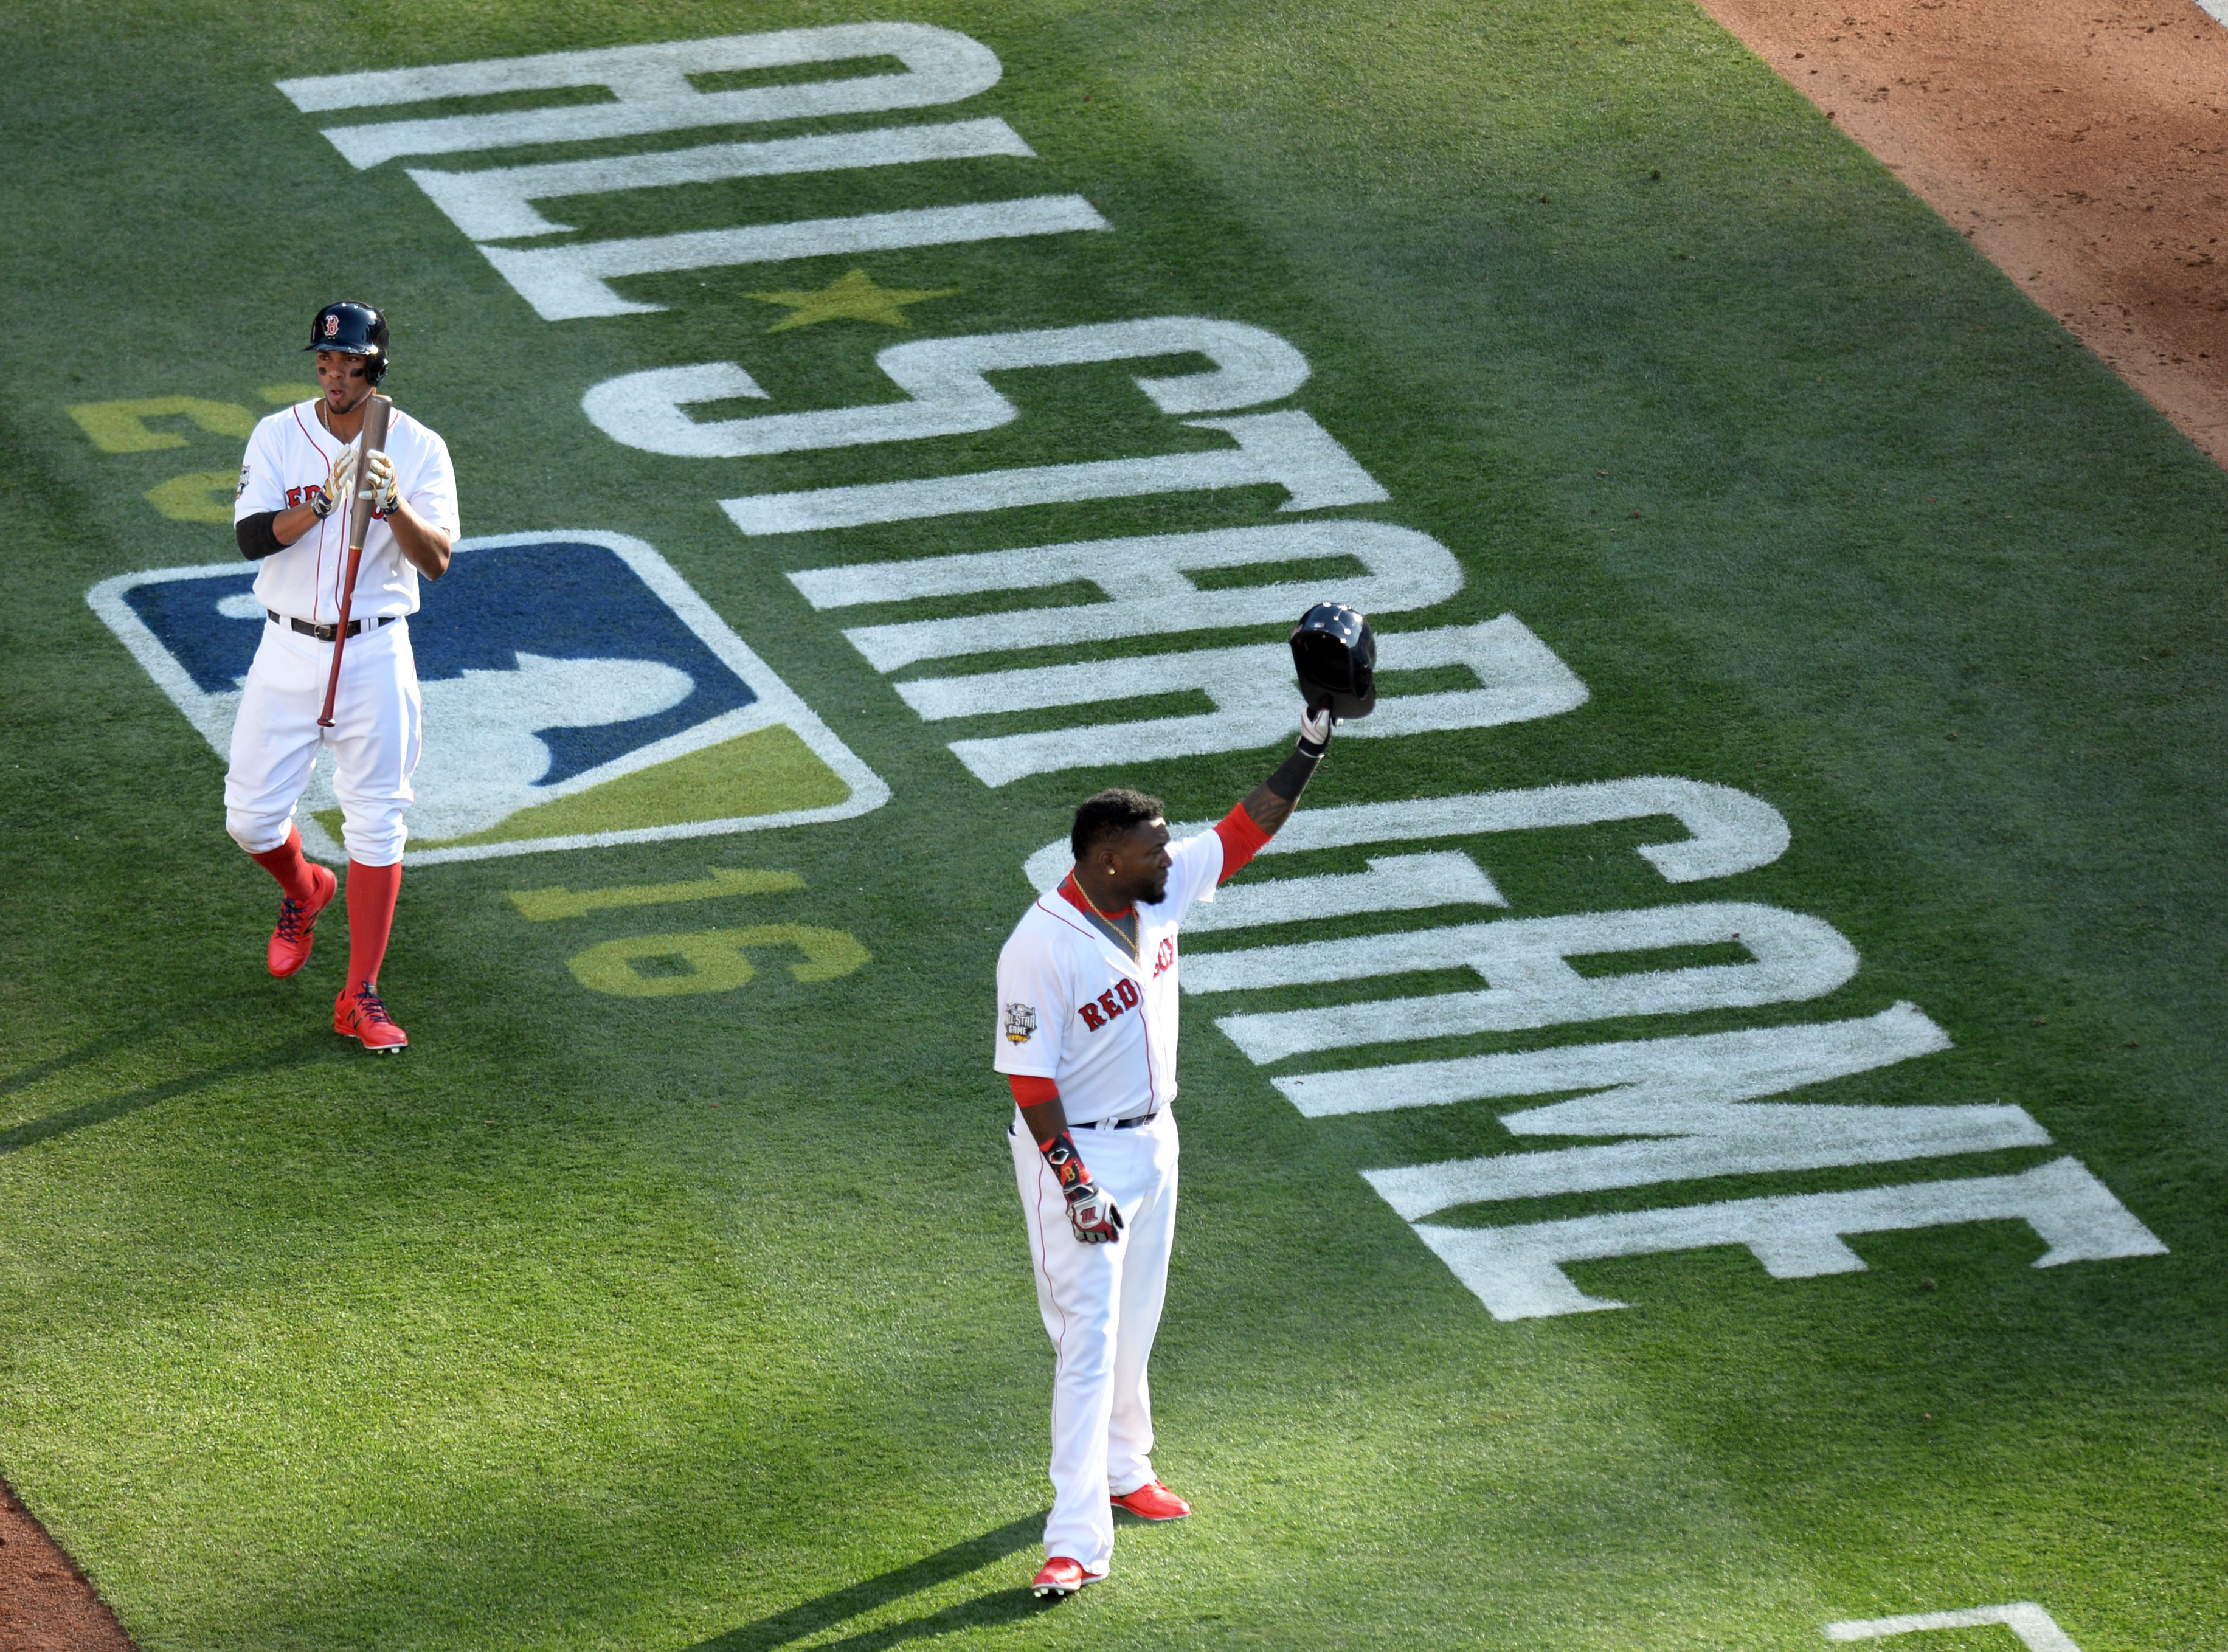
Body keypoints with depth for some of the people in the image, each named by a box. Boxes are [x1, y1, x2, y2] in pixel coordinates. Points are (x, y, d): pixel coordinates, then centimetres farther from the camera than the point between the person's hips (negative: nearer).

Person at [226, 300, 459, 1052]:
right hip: (289, 652, 2)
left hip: (374, 657, -2)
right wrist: (324, 502, -29)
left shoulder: (419, 449, -5)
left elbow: (437, 560, -15)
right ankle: (302, 892, 39)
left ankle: (360, 997, 4)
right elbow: (252, 538, -14)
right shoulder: (278, 438, -2)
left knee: (376, 824, -2)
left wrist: (393, 502, -33)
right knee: (252, 815, 3)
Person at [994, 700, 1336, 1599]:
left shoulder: (1161, 891, -5)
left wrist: (1315, 739, -6)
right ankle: (1078, 1541, -12)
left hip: (1152, 1141, 8)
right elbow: (1029, 1077, -22)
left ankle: (1124, 1473, 40)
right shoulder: (1040, 948, -26)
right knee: (1090, 1338, -11)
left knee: (1134, 1327, 20)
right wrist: (1074, 1183, -25)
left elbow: (1246, 828, 3)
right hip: (1076, 1153, -8)